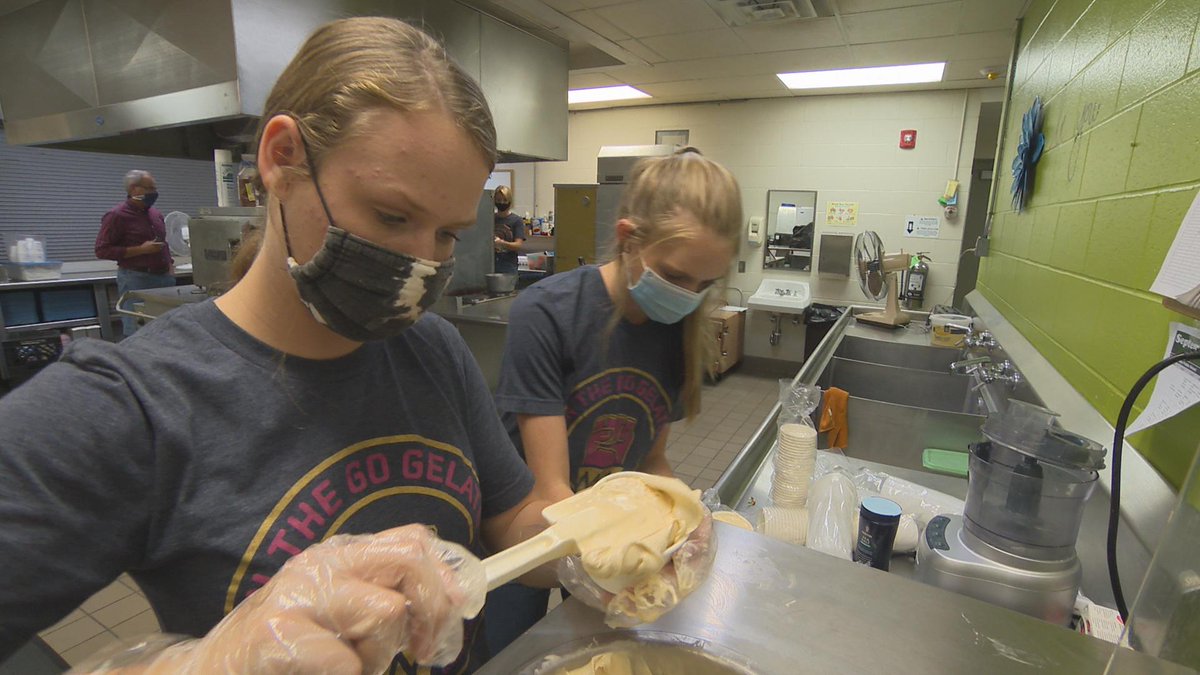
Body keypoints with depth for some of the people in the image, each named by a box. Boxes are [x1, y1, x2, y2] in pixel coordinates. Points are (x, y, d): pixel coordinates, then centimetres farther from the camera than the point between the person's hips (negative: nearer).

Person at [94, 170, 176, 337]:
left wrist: (170, 264, 11)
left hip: (164, 277, 7)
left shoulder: (156, 214, 13)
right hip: (135, 279, -6)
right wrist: (140, 250, -17)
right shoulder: (116, 215, -8)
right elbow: (102, 250, -11)